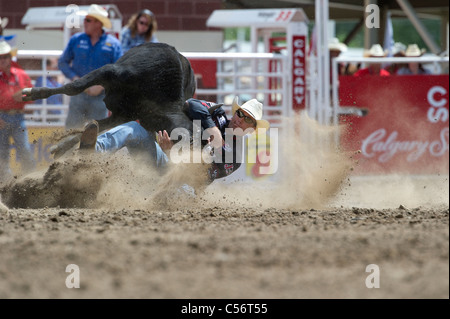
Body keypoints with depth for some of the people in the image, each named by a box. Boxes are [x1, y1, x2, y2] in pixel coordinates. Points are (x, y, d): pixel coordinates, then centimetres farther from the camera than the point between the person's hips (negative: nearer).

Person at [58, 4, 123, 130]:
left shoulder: (113, 44, 0)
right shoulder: (76, 39, 6)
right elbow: (62, 62, 11)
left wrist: (101, 86, -14)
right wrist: (74, 78, -6)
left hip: (100, 96, -2)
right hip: (78, 94, 2)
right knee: (71, 128, -1)